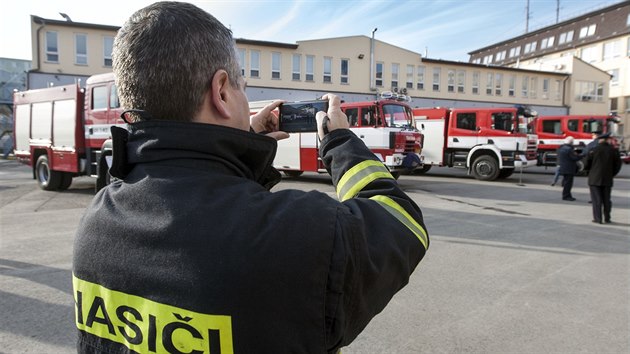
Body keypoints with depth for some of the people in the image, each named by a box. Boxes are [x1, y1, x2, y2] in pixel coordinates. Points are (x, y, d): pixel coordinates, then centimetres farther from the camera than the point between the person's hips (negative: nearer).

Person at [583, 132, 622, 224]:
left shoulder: (594, 150, -9)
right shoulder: (614, 150, 0)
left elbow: (587, 164, -4)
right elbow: (618, 165, 5)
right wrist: (611, 174, 16)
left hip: (595, 179, -3)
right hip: (608, 179, 3)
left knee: (596, 199, 1)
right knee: (606, 199, 12)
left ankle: (597, 218, 0)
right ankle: (607, 219, 17)